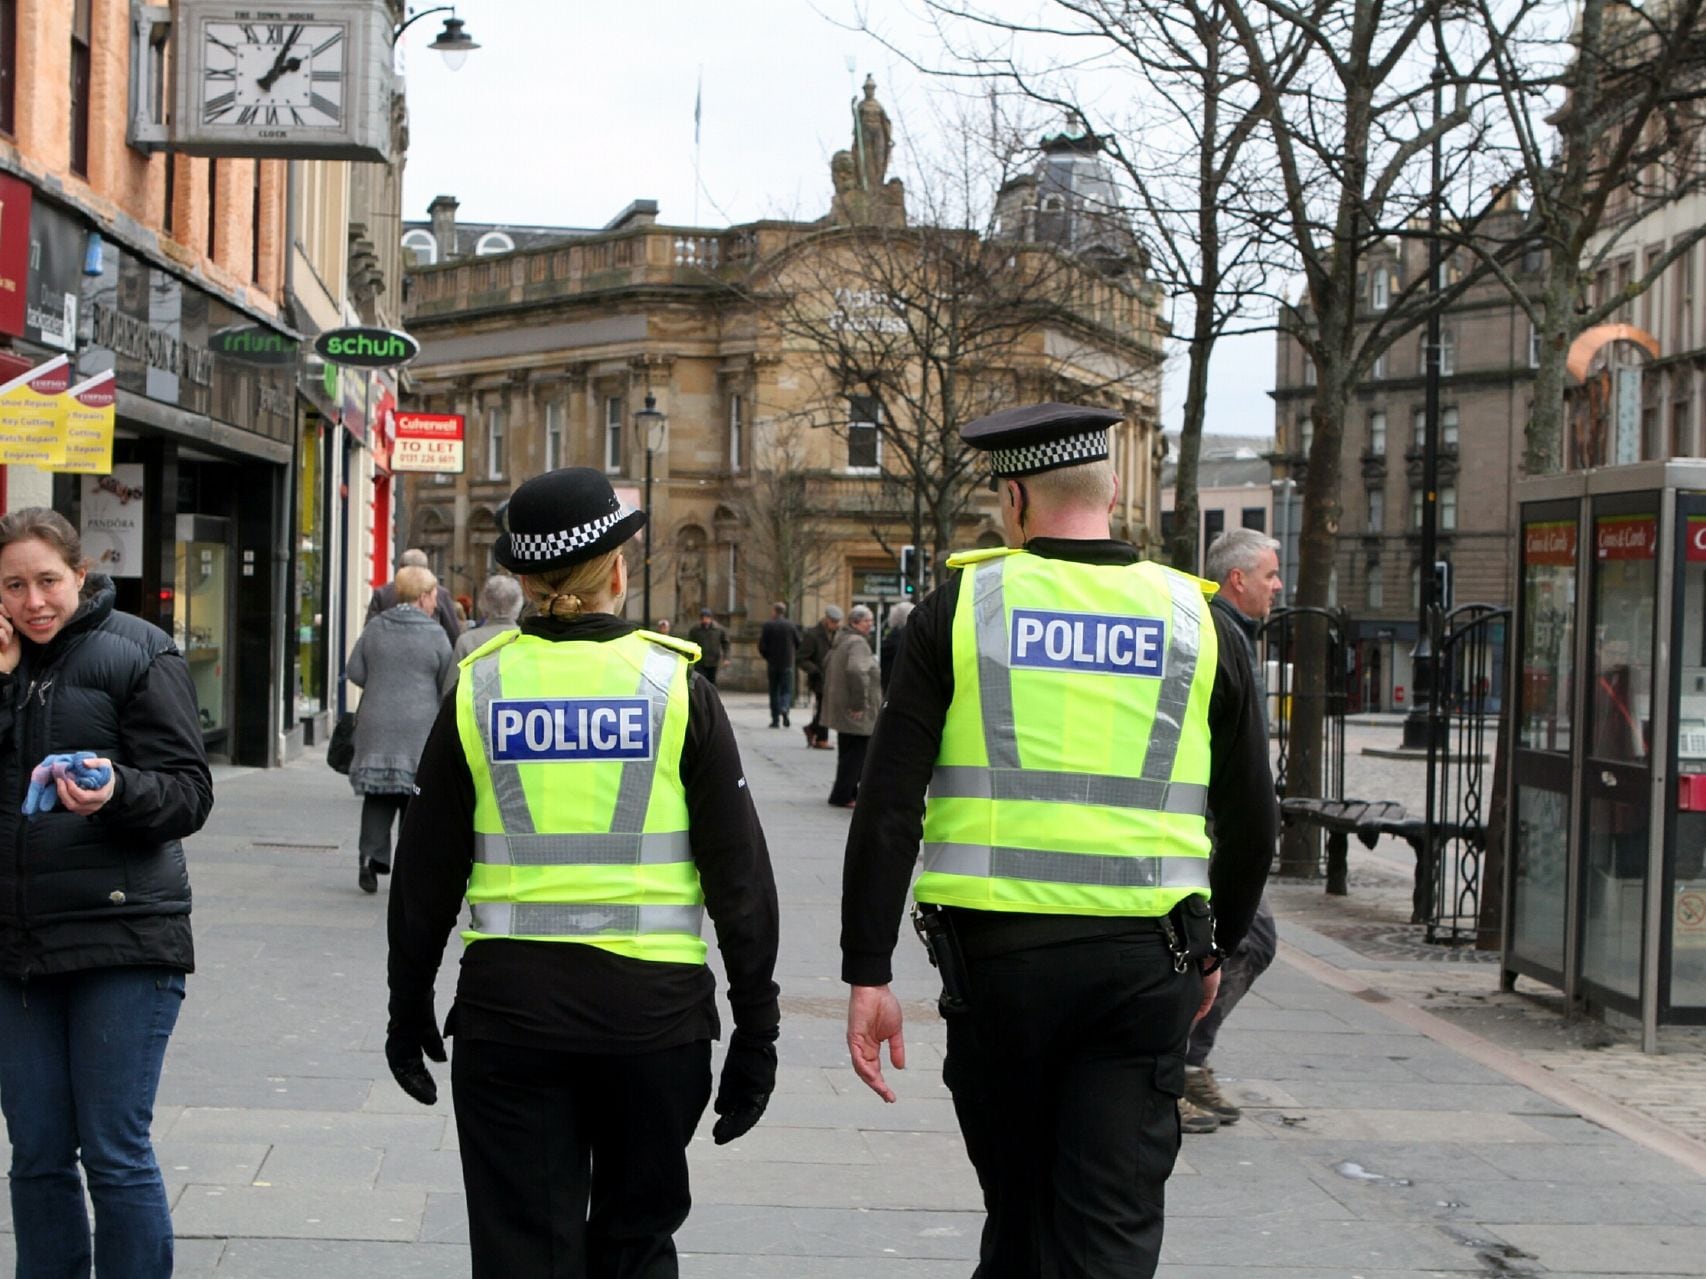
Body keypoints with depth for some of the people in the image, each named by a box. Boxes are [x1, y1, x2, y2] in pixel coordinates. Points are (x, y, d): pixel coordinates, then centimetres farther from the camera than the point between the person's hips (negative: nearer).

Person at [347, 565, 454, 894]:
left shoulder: (374, 628, 2)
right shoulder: (435, 635, -6)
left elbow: (355, 671, 5)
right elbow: (448, 684, -2)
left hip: (376, 727, 2)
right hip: (419, 728, -2)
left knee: (378, 796, 8)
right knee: (415, 798, 6)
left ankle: (371, 855, -6)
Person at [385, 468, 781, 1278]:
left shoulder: (479, 688, 1)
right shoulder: (675, 687, -3)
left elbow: (426, 873, 5)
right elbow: (740, 873, -3)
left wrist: (408, 1007, 17)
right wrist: (755, 1028, 4)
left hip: (508, 1005, 1)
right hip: (653, 1001, -1)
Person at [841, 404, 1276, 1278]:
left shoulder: (960, 608, 0)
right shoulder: (1195, 622, 5)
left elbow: (888, 806, -6)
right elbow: (1251, 819, 11)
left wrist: (867, 974, -3)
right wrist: (1215, 947, 25)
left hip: (996, 956, 0)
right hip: (1144, 966, 0)